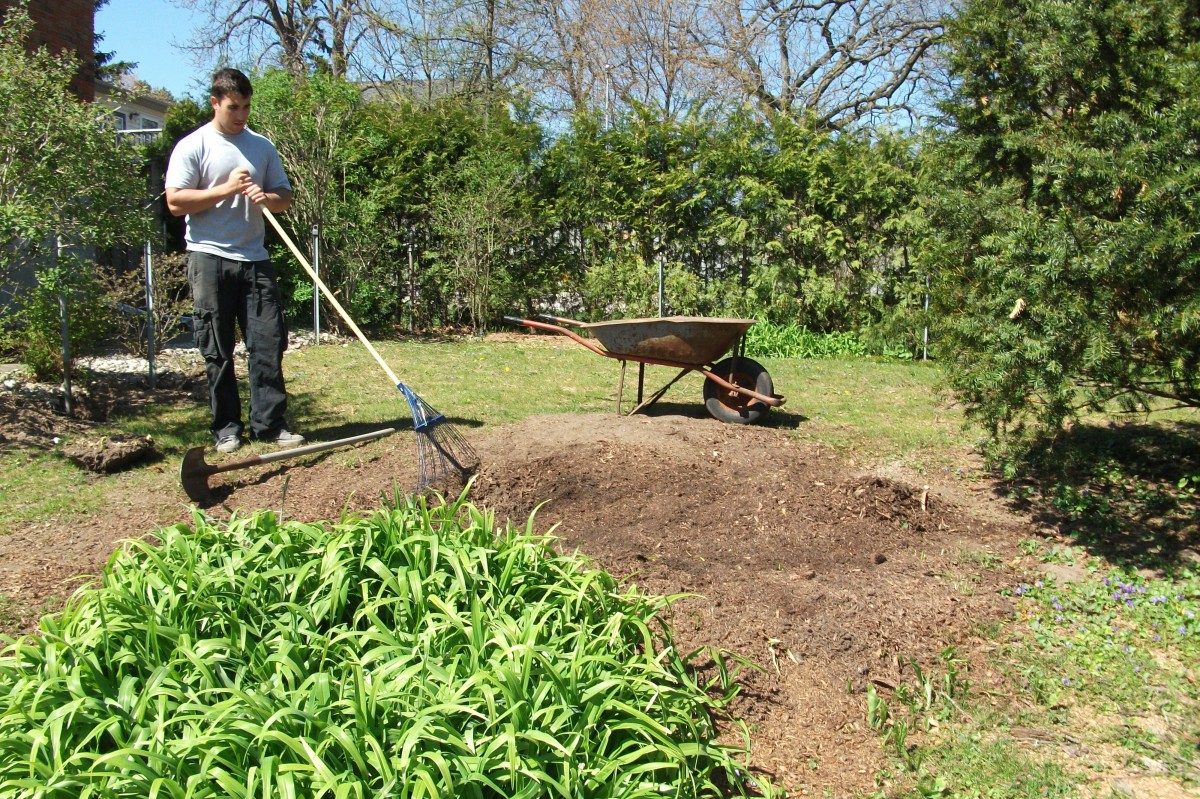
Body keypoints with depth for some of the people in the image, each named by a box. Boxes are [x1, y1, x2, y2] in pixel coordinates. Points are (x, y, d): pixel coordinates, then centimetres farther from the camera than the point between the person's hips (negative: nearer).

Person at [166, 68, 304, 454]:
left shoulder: (262, 146, 14)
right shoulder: (193, 146, 1)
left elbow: (285, 197, 16)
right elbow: (176, 202, -7)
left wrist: (267, 197, -6)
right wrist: (227, 189, -12)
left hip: (254, 259, 4)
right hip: (210, 259, -4)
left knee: (269, 342, -1)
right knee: (217, 351, 1)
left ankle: (269, 423, 5)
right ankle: (226, 427, 9)